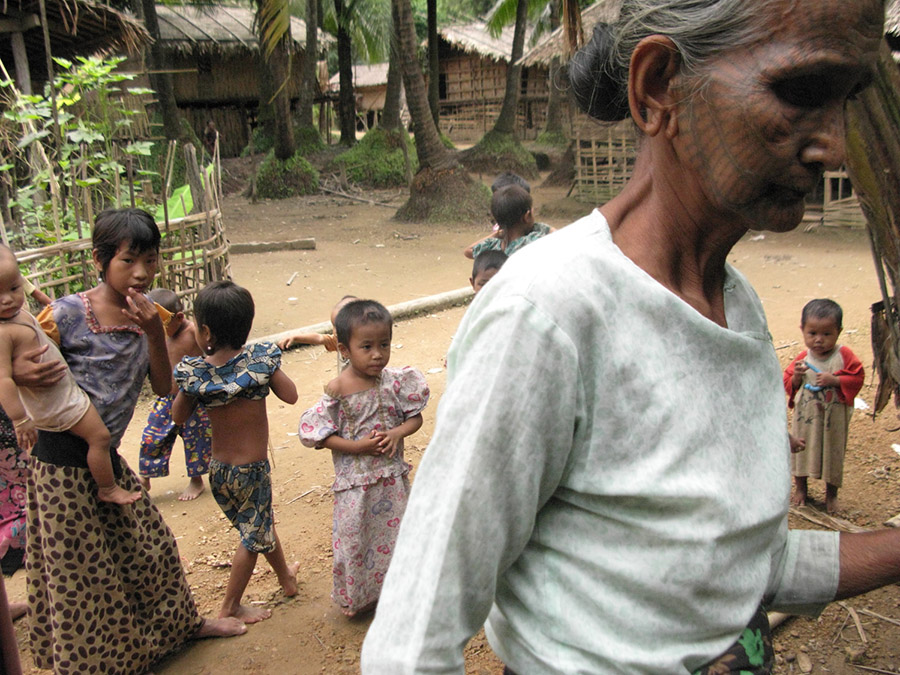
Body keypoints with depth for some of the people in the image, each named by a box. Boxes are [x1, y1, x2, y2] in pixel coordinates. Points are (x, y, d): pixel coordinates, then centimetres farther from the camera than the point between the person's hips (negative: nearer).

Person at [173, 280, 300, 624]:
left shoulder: (194, 371, -12)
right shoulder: (259, 359, -17)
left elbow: (178, 416, 1)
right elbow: (290, 396, -8)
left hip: (218, 468, 4)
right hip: (251, 468, -4)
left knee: (263, 522, 26)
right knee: (254, 537, 15)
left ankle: (286, 577, 47)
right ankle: (230, 606, 26)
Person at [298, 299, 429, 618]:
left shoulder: (395, 381, -8)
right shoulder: (337, 391, -15)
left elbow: (415, 417, 1)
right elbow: (322, 435, -11)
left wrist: (397, 433, -18)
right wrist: (357, 447, -21)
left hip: (392, 476, 3)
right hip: (355, 481, -2)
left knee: (395, 534, 16)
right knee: (354, 539, 11)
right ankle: (355, 597, 35)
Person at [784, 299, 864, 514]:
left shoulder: (844, 355, -8)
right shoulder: (802, 358, -3)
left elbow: (857, 378, -11)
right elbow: (788, 385, 2)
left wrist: (834, 380, -23)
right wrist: (796, 377, -18)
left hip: (834, 418, -2)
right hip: (805, 417, 2)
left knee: (833, 452, 10)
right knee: (802, 449, 13)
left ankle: (831, 494, 30)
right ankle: (800, 488, 34)